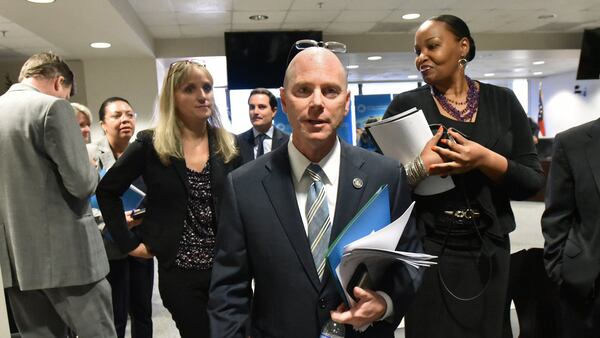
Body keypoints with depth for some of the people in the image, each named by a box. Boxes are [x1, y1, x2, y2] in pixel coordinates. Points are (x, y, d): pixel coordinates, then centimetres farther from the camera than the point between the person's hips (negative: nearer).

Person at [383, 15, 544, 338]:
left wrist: (487, 161, -17)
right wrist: (419, 168, -21)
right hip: (427, 250, -2)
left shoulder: (503, 101, 2)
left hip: (489, 251, 2)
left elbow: (533, 182, 0)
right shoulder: (405, 105, -3)